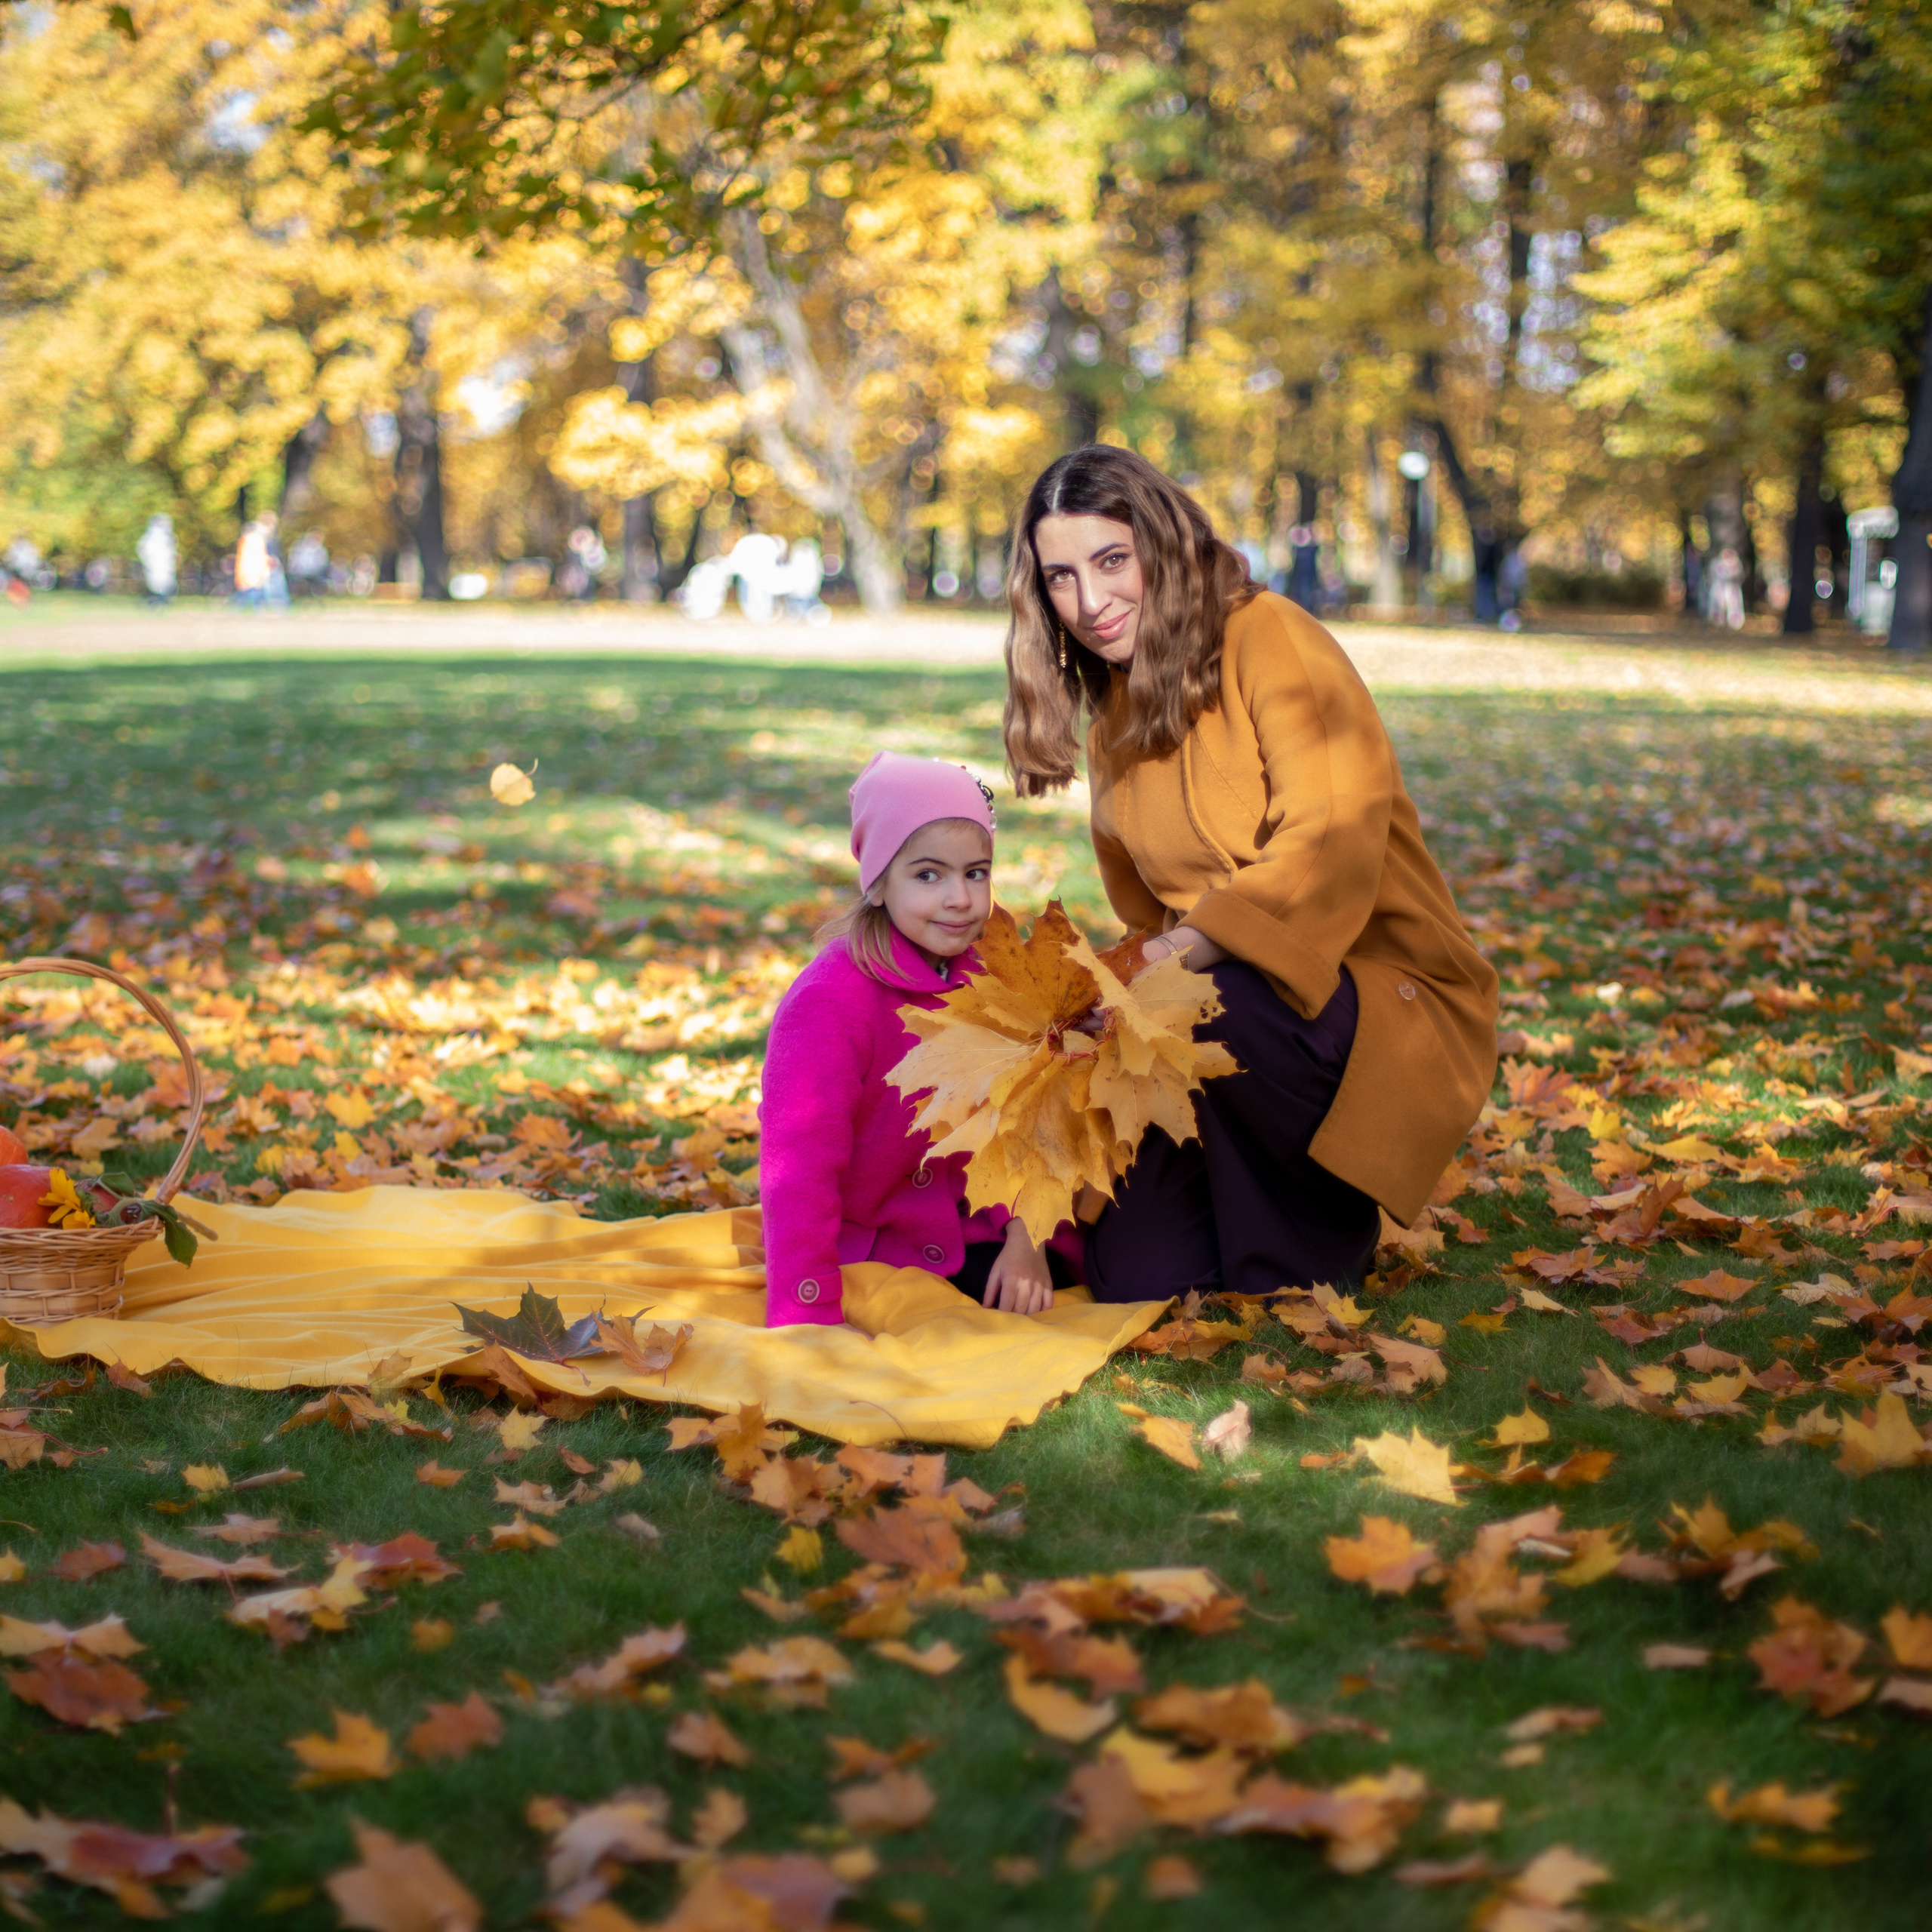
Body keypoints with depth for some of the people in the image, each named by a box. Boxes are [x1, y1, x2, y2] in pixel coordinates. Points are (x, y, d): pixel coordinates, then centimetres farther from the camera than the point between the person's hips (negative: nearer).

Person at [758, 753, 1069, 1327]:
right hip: (862, 1252, -6)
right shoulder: (828, 1001, -24)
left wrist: (1025, 1236, -11)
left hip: (964, 1229, 6)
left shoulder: (983, 974, -1)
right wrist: (811, 1329, -32)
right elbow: (799, 1176, -27)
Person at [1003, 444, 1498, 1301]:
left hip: (1395, 1010, -6)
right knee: (1133, 1279, -11)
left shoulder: (1270, 638, -12)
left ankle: (1295, 1275, -13)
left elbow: (1331, 840, -25)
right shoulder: (1113, 717, 12)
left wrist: (1180, 958, -33)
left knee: (1209, 1002, -37)